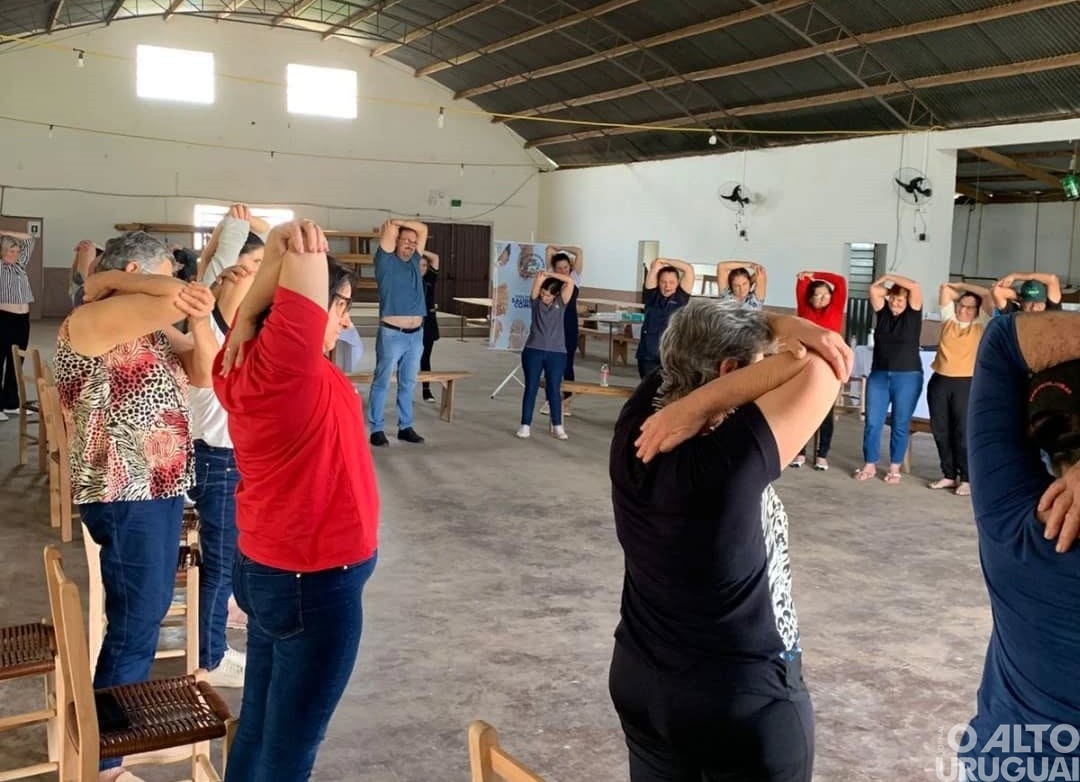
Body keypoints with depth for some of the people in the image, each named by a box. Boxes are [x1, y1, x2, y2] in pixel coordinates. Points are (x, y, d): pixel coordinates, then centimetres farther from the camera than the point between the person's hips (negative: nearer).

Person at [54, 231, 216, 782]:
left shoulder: (147, 332, 14)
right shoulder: (90, 322, -16)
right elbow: (175, 300, -28)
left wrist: (199, 321, -5)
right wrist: (111, 281, -13)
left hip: (157, 490, 10)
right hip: (127, 499, -10)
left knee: (147, 614, 21)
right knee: (133, 627, -2)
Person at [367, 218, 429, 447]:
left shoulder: (414, 262, 13)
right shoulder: (386, 261, -2)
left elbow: (423, 230, 15)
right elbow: (389, 232, -12)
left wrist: (399, 221, 10)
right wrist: (390, 226, 9)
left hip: (416, 335, 6)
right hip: (392, 334, -6)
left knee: (408, 384, 11)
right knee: (382, 382, 0)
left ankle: (405, 427, 18)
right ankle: (376, 429, 4)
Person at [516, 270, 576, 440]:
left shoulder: (561, 303, 3)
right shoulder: (536, 300, 4)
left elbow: (570, 281, -8)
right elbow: (538, 278, -9)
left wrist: (550, 274, -5)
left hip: (556, 352, 0)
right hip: (533, 350, 0)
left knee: (554, 390, 5)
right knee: (531, 388, 3)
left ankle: (557, 427, 12)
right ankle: (525, 425, 8)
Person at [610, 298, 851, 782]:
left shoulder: (635, 429, -11)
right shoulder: (728, 464, -30)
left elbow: (700, 341, -2)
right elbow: (819, 372, -28)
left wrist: (780, 325, -17)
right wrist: (700, 404, -29)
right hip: (746, 697, -6)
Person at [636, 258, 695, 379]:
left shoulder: (681, 298, 4)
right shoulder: (652, 296, 6)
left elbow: (689, 269, 1)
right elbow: (655, 265, 3)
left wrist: (666, 261, 8)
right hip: (648, 357, 1)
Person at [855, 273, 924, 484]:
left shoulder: (913, 313, 0)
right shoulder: (883, 312, 7)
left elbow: (914, 286, -11)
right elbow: (874, 289, -1)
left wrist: (890, 277, -3)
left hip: (907, 377, -2)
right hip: (878, 375, 3)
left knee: (900, 424, 4)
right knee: (872, 422, 1)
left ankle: (895, 468, 12)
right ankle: (869, 465, 10)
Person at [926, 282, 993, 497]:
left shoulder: (981, 325, 5)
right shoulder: (949, 319, 12)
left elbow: (988, 296, -5)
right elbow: (945, 289, 12)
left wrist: (965, 286, 5)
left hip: (966, 383, -4)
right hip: (939, 381, 4)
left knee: (964, 432, -3)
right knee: (941, 431, 7)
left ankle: (966, 479, 4)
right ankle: (949, 475, 17)